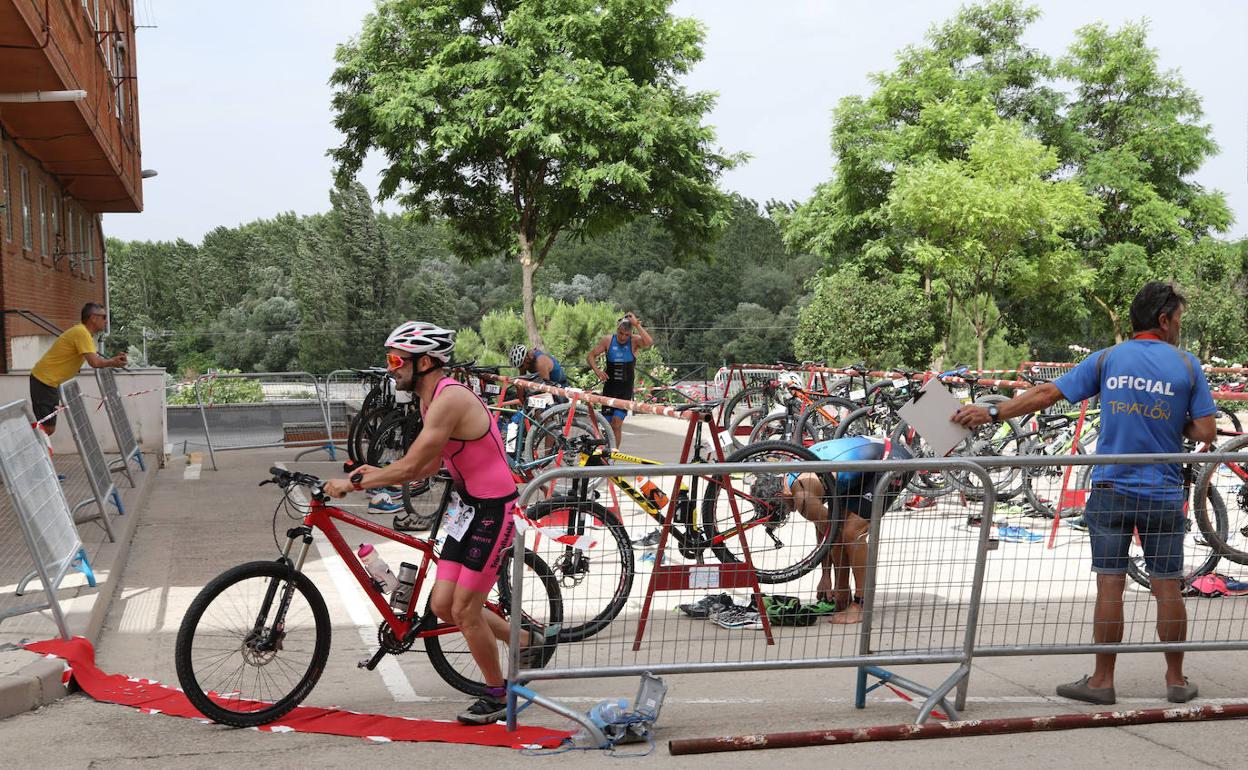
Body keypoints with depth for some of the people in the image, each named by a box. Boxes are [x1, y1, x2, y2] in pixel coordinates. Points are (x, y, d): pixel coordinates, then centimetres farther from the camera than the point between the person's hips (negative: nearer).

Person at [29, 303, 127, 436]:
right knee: (46, 428, -12)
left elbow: (95, 358, 13)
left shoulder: (84, 333, 12)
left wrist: (113, 360, -2)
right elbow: (94, 362, -28)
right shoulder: (81, 332, -20)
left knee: (49, 428, 12)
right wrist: (112, 362, -10)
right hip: (44, 381, -10)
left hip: (50, 382, 10)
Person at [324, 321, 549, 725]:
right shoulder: (429, 400, 9)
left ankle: (497, 694, 18)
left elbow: (410, 467, -25)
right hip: (466, 507, 9)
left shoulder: (451, 399, -22)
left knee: (464, 611, -3)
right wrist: (376, 473, 2)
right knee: (443, 605, 8)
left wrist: (353, 483, -16)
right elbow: (429, 466, 14)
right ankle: (526, 642, 28)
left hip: (493, 510, -9)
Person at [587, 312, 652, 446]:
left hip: (625, 390, -3)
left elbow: (649, 342, -28)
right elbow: (591, 355, 7)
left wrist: (637, 324, -24)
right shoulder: (608, 340, 0)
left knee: (617, 423, -13)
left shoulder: (635, 341, -7)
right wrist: (597, 370, -10)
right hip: (610, 387, 3)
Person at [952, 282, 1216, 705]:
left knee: (1109, 586, 5)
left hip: (1110, 491, 1)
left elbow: (1047, 393, 0)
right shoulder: (1187, 365, -2)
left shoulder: (1107, 359, 1)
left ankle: (1102, 680, 11)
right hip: (1163, 495, -1)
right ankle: (1176, 681, 19)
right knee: (1168, 588, 8)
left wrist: (991, 412, 5)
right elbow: (1206, 432, -5)